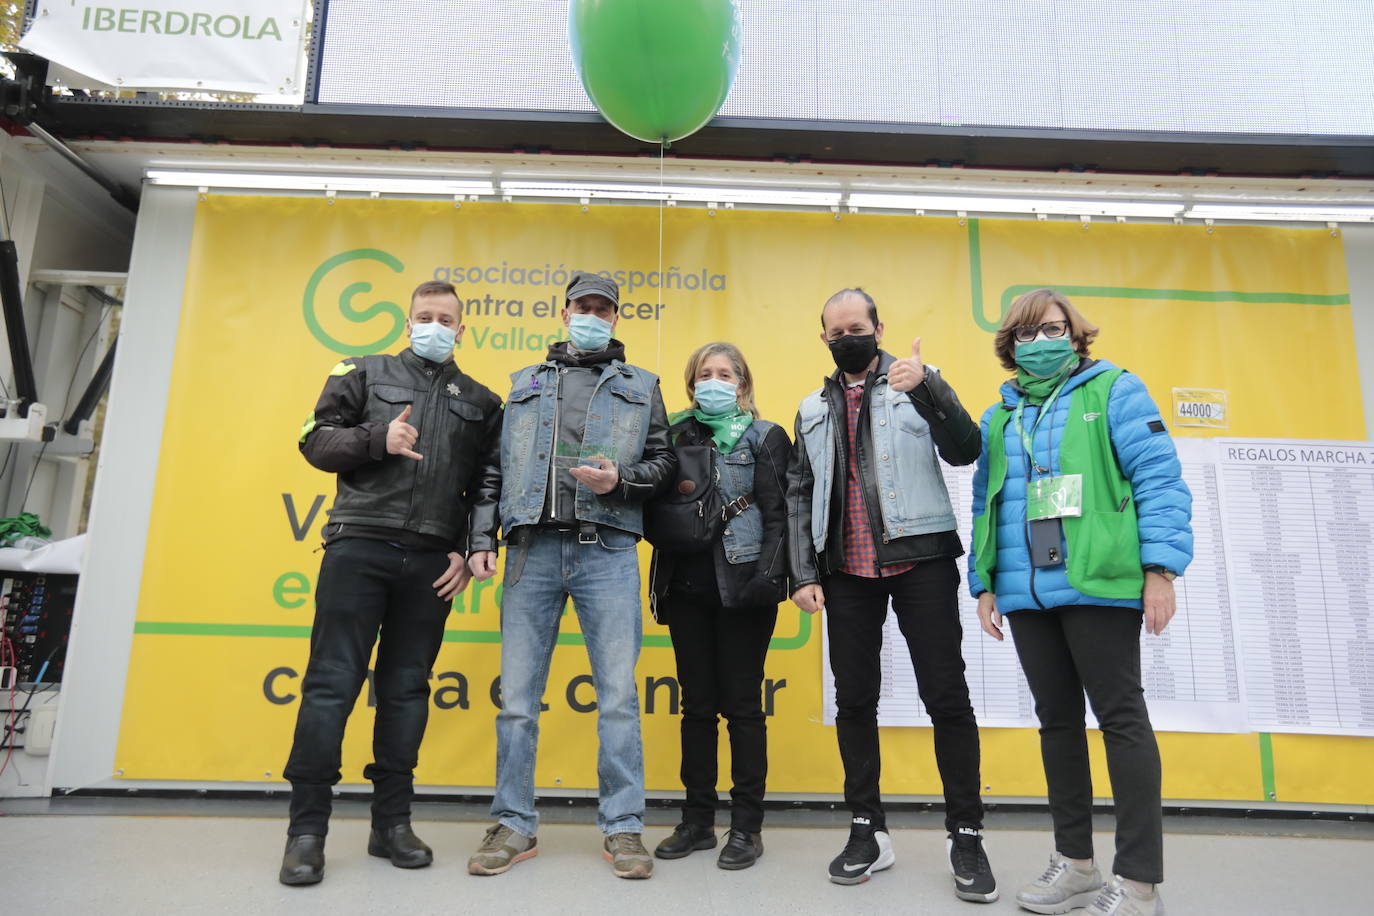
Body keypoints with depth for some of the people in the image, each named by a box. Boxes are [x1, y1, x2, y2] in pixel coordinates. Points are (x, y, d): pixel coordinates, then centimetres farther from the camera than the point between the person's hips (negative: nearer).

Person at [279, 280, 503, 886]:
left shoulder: (481, 402, 16)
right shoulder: (365, 373, 12)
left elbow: (487, 489, 13)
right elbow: (316, 440, 7)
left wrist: (470, 553, 3)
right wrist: (378, 439, -10)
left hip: (431, 561, 2)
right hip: (359, 546, -1)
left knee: (407, 689, 6)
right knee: (332, 682, -3)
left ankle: (392, 824, 16)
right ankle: (307, 829, 6)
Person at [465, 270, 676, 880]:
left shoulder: (640, 386, 16)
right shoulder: (525, 384, 19)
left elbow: (663, 460, 11)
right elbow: (496, 468, 16)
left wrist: (620, 480, -9)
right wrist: (482, 538, 6)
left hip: (607, 553, -1)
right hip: (532, 552, 2)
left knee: (618, 694, -2)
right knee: (517, 696, 4)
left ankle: (623, 828, 11)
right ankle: (514, 826, 18)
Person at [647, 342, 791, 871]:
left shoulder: (765, 438, 2)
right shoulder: (676, 435, 12)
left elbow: (777, 514, -5)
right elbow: (657, 508, 11)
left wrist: (767, 577, -17)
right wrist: (660, 580, -1)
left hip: (741, 586, -4)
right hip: (687, 586, 4)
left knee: (741, 704, 3)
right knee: (697, 704, 10)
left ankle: (746, 826, 14)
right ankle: (697, 821, 22)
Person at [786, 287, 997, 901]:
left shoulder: (917, 384, 7)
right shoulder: (814, 409, 16)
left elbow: (964, 451, -7)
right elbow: (799, 496, 13)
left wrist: (926, 387, -21)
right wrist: (803, 574, 4)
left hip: (920, 559, -3)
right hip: (846, 570, 3)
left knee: (946, 696, -2)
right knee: (854, 699, 6)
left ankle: (966, 835, 11)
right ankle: (867, 831, 19)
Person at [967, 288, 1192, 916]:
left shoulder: (1114, 391, 4)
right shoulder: (1000, 417, 17)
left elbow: (1159, 479, -5)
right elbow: (986, 505, 18)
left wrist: (1161, 567, -14)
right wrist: (984, 583, 11)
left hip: (1100, 584, -5)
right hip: (1027, 593, 5)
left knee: (1121, 718, -1)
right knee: (1056, 720, 11)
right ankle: (1075, 864, 22)